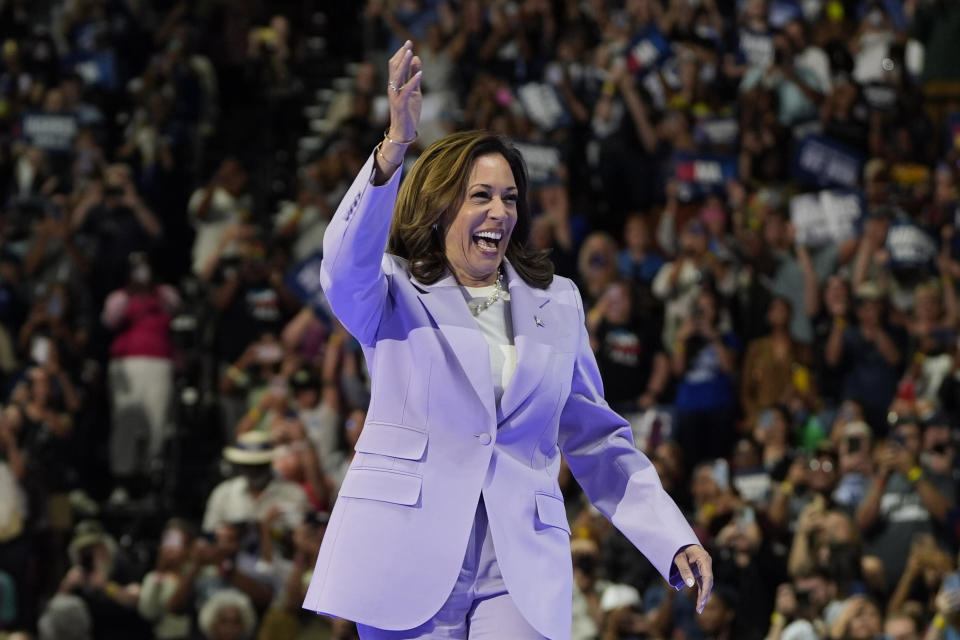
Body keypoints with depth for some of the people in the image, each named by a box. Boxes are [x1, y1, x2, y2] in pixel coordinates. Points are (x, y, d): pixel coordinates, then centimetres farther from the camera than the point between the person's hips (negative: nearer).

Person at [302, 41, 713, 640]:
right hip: (411, 564, -2)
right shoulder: (395, 293, 6)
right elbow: (346, 264, -18)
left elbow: (596, 438, 18)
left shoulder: (557, 303, 16)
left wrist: (675, 542, 7)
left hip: (521, 572, 2)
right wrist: (395, 146, -33)